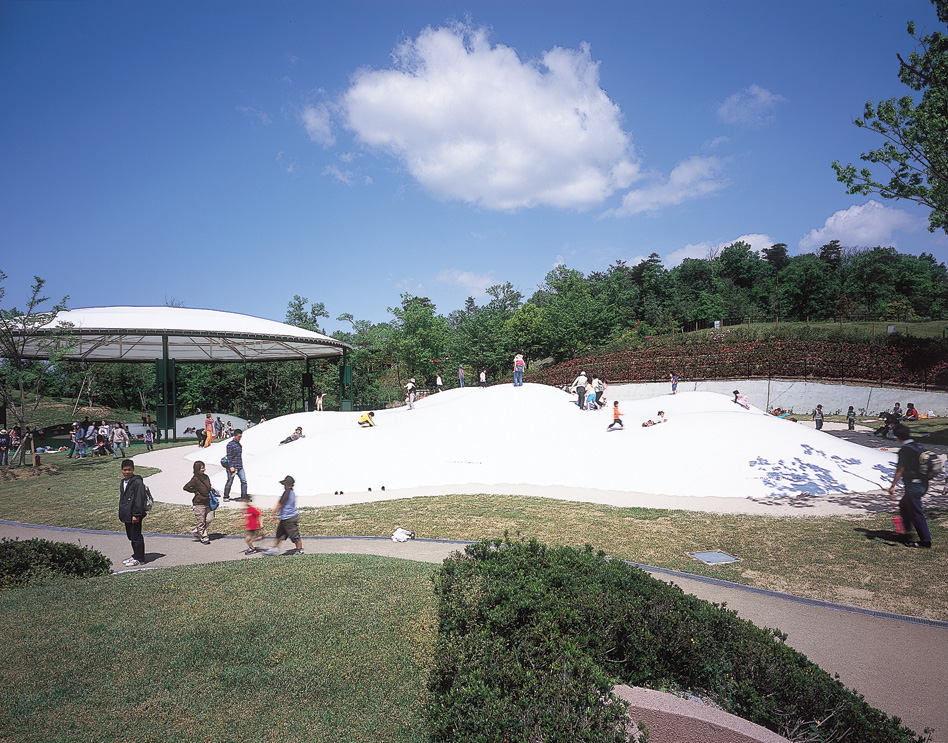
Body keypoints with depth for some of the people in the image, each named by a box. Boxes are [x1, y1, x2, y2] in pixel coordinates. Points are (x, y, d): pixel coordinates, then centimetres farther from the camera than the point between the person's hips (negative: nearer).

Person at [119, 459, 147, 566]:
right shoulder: (123, 482, 14)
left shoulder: (137, 482, -15)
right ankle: (135, 556, 28)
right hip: (126, 515, 9)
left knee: (136, 536, -4)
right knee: (131, 536, 17)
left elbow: (139, 500, -18)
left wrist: (136, 514, -20)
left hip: (134, 515, -9)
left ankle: (139, 558, 4)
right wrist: (121, 514, 20)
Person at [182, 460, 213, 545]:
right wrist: (195, 491, -11)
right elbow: (185, 488, -14)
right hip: (199, 504, -7)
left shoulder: (206, 477, 7)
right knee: (201, 521, 2)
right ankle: (204, 538, 13)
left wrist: (210, 495, 13)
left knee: (209, 519, 6)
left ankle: (196, 531, 25)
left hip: (207, 503, 7)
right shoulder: (195, 479, -14)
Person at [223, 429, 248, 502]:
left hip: (240, 467, 7)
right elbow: (229, 456, -12)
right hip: (232, 467, -7)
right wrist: (231, 466, -18)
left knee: (244, 481, -4)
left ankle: (243, 497, -1)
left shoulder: (239, 444, 15)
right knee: (229, 482, 5)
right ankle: (226, 497, 20)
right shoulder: (230, 444, -8)